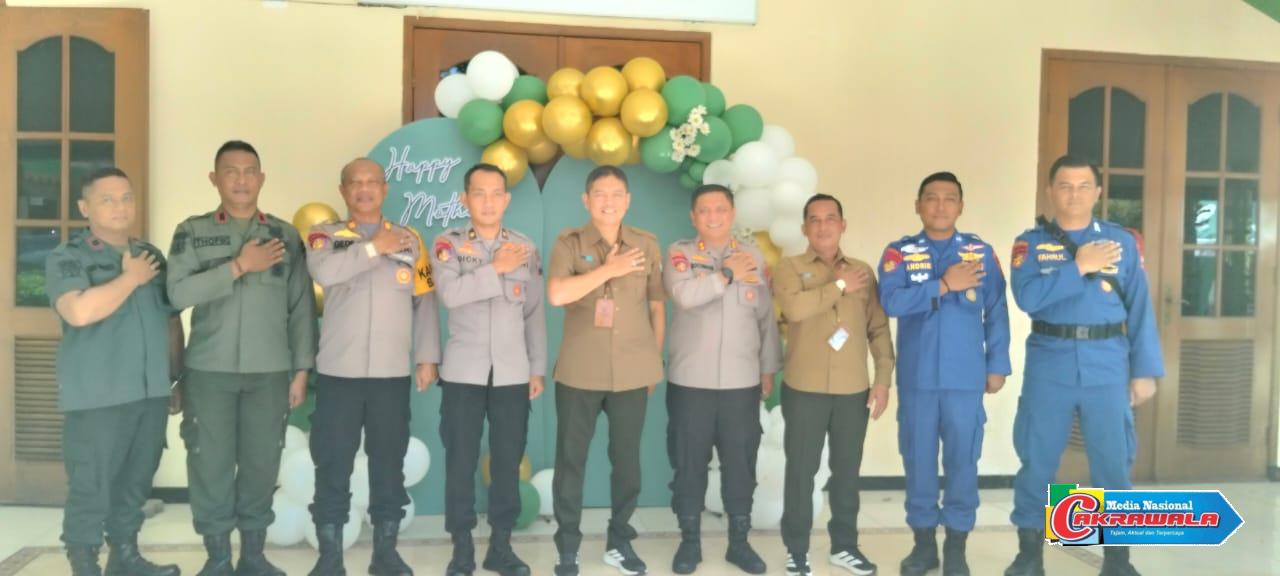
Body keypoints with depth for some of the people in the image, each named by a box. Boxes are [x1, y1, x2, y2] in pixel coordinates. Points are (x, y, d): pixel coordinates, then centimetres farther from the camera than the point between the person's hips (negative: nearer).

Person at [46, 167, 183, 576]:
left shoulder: (152, 256, 13)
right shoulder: (66, 258, -4)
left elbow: (172, 320, 20)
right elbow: (80, 312, -24)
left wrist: (177, 377, 15)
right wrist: (130, 278, -12)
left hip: (151, 392, 5)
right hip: (97, 397, -5)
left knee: (136, 482, 14)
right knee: (91, 487, -2)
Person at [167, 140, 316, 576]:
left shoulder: (286, 235, 7)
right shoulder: (192, 232, 4)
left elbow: (302, 306, 6)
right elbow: (179, 293, -10)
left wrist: (302, 368, 2)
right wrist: (239, 265, -15)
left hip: (270, 371, 1)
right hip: (208, 369, -1)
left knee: (262, 461, 4)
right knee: (211, 462, 3)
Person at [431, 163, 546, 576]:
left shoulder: (526, 248, 9)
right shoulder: (447, 243, 2)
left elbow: (535, 313, 9)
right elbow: (450, 294, -17)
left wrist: (538, 368, 6)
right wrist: (496, 268, -14)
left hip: (513, 372, 2)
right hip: (463, 371, -2)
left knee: (508, 461, 4)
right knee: (460, 460, 1)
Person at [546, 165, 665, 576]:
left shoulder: (647, 245, 6)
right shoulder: (570, 243, -1)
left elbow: (657, 306, 11)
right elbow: (556, 294, -18)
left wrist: (655, 360, 10)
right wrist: (608, 269, -15)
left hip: (633, 372, 2)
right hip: (579, 372, -2)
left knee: (627, 458, 10)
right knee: (570, 459, 4)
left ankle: (620, 541, 26)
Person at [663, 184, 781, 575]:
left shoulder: (753, 256, 7)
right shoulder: (679, 254, 0)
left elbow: (766, 317, 10)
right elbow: (684, 295, -21)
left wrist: (769, 368, 9)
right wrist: (727, 274, -12)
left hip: (742, 381, 2)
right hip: (690, 380, -2)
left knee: (741, 462, 7)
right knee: (689, 462, 5)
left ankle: (739, 542, 21)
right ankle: (689, 541, 20)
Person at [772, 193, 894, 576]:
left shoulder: (863, 271, 10)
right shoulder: (789, 268, 0)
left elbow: (879, 327, 9)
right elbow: (795, 308, -21)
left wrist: (883, 379, 1)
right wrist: (839, 286, -11)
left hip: (854, 389, 3)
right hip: (805, 388, -3)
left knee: (847, 470, 11)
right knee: (801, 470, 3)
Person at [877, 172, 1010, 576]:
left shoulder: (981, 251, 5)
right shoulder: (899, 252, 2)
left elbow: (996, 312, 5)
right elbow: (891, 302, -14)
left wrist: (997, 365, 1)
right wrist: (944, 285, -17)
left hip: (966, 377, 0)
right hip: (917, 377, 0)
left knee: (962, 459, 4)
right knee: (918, 458, 8)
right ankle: (924, 542, 22)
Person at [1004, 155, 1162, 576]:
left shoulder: (1123, 241, 6)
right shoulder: (1031, 243, 3)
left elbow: (1140, 309, 3)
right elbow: (1027, 297, -13)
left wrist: (1145, 370, -1)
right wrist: (1078, 267, -16)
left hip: (1107, 367, 1)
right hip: (1049, 365, 0)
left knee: (1113, 462, 5)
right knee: (1036, 461, 6)